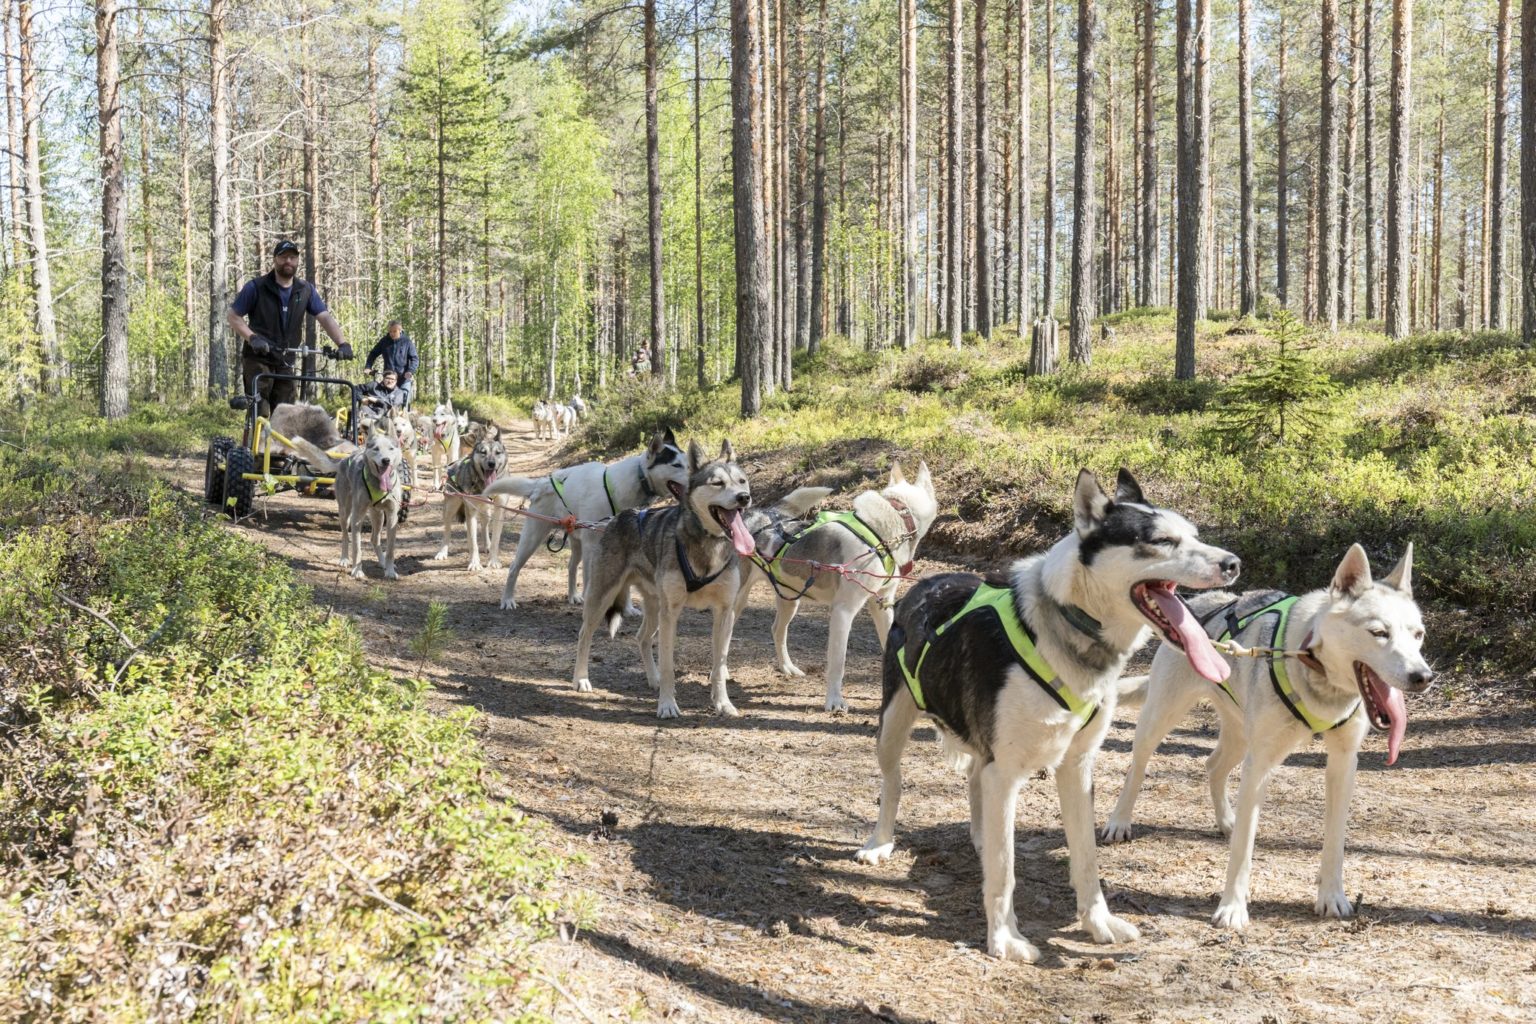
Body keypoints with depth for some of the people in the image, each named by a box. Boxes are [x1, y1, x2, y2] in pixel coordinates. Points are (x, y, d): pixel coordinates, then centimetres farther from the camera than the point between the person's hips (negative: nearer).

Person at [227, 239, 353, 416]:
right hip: (258, 360, -4)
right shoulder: (256, 287, -6)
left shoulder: (306, 290, 4)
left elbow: (325, 317, -4)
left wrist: (342, 343, -21)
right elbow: (234, 317, -5)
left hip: (286, 363, 4)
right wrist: (252, 338, -22)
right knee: (259, 415, -13)